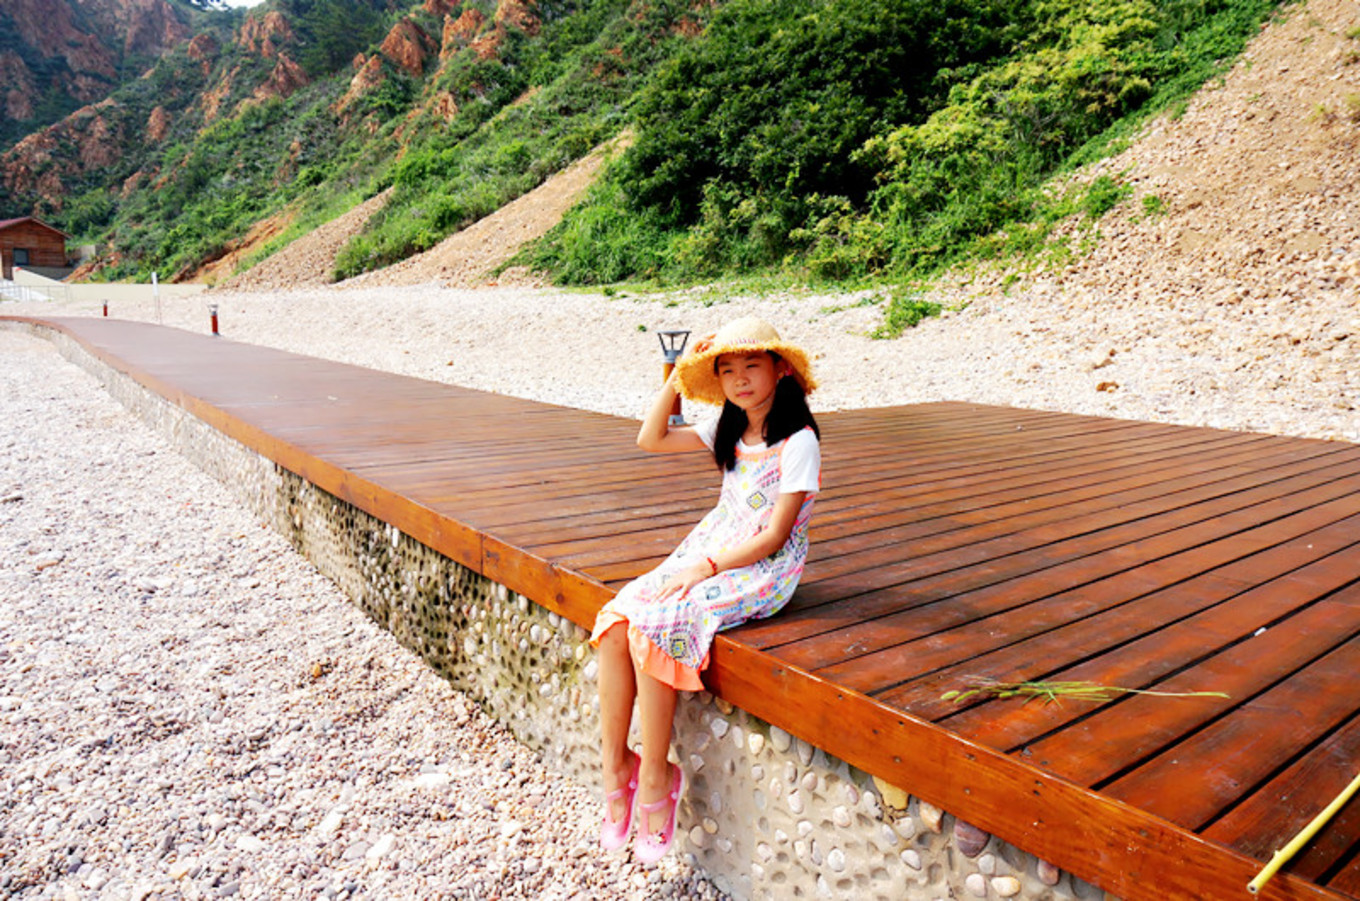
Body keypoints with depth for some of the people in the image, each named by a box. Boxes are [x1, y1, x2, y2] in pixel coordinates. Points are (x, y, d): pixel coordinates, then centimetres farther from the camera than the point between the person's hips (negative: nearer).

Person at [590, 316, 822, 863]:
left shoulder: (798, 442, -10)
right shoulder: (729, 429, 12)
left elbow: (772, 538, -14)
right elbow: (650, 440, 13)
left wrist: (705, 568, -21)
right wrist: (677, 379, 6)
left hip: (762, 571, -7)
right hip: (709, 554, 7)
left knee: (654, 627, -28)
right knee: (615, 621, -17)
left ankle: (655, 777, -10)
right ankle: (613, 762, -6)